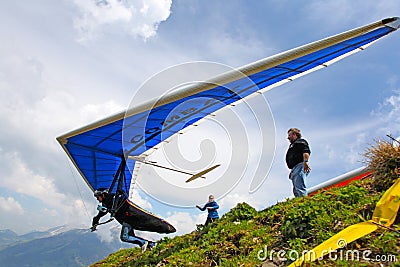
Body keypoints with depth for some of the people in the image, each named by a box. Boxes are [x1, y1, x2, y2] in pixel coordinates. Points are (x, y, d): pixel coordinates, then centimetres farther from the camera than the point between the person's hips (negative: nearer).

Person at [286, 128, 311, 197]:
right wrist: (292, 171, 29)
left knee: (300, 188, -22)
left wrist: (305, 161, -27)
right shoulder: (292, 145, 35)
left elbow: (306, 152, -13)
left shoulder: (300, 141, 6)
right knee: (296, 190, 2)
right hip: (294, 169, 10)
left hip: (299, 166, -10)